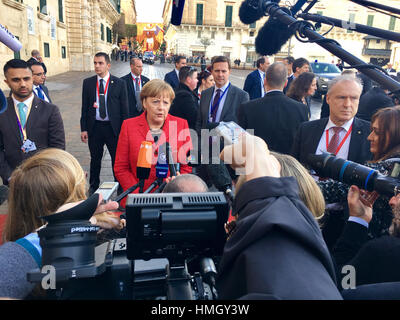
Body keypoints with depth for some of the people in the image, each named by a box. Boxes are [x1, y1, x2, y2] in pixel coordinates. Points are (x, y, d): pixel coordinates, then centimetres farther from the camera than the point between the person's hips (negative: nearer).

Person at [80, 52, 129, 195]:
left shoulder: (119, 83, -2)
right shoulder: (88, 82, 5)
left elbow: (124, 108, -1)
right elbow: (84, 107, 6)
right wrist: (83, 128, 0)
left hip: (113, 127, -2)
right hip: (94, 127, 2)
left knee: (117, 159, 7)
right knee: (95, 159, 15)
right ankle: (94, 186, 32)